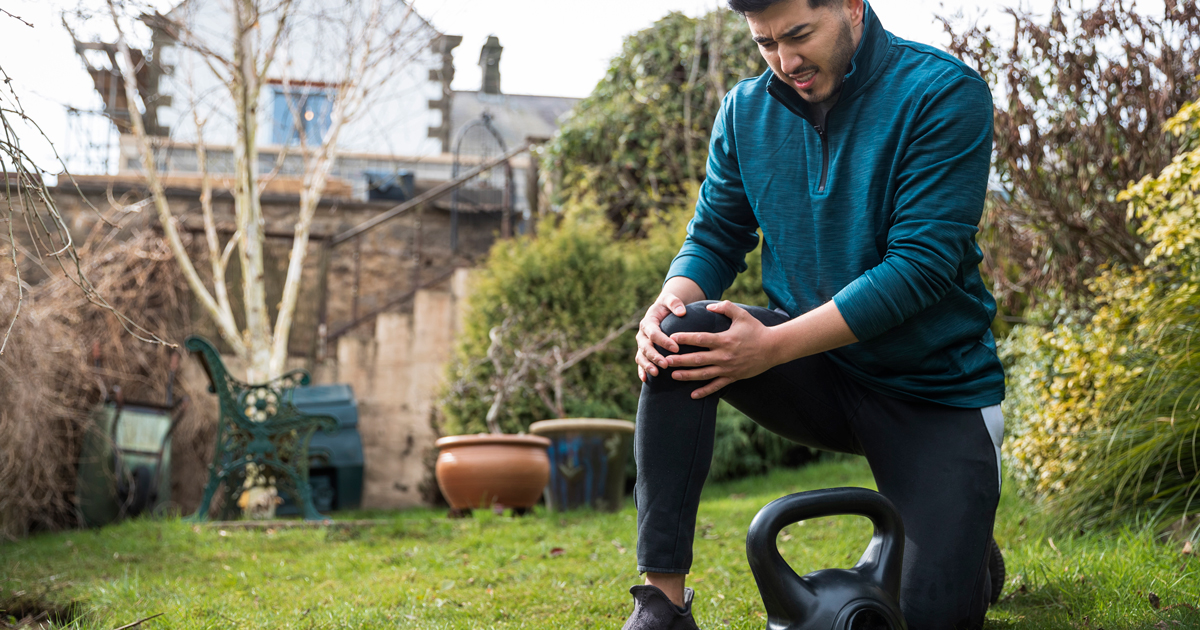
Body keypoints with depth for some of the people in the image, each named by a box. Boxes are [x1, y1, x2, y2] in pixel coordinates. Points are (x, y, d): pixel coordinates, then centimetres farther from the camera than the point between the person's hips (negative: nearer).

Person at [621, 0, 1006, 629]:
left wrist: (773, 347, -29)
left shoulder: (945, 93, -16)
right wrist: (671, 302, -19)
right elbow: (714, 239, 6)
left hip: (934, 386, -4)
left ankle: (965, 544, 23)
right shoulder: (746, 111, 1)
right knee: (680, 334, -25)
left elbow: (923, 265, -23)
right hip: (814, 373, 4)